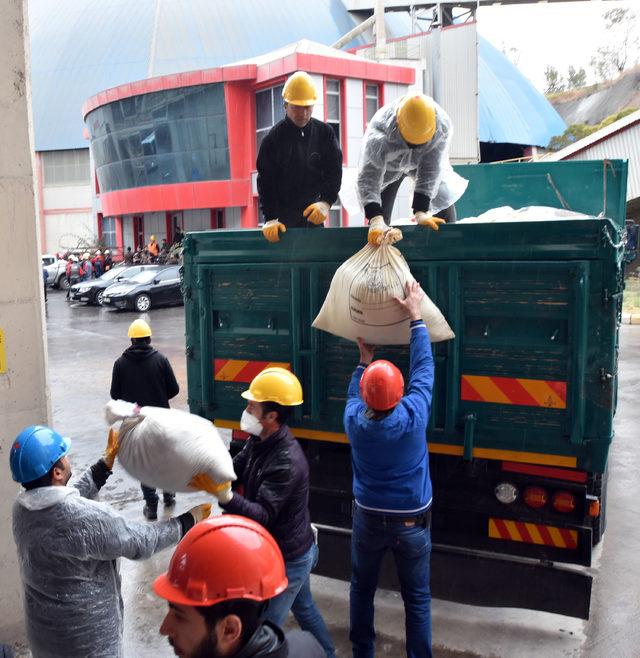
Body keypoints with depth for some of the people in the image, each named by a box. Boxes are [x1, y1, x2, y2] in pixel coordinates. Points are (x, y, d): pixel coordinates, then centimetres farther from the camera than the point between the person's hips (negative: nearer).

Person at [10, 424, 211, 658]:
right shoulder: (84, 517, -31)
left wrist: (107, 462, 14)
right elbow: (141, 543, -20)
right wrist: (189, 521, -6)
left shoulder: (22, 507, -9)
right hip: (86, 638, -7)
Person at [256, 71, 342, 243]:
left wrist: (326, 202, -19)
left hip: (314, 215, 2)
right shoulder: (273, 138, -5)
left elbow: (334, 171, -2)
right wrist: (271, 218, -17)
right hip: (283, 218, -2)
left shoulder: (325, 133, 0)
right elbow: (266, 182, -7)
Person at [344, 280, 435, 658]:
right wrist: (416, 317, -5)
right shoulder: (413, 417, -24)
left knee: (362, 589, 21)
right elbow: (424, 369, -11)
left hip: (368, 518, 2)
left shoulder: (354, 421, -17)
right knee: (417, 598, 14)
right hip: (412, 521, -2)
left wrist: (365, 360, 18)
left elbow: (355, 396, 9)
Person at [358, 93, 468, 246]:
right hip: (387, 165, -1)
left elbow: (430, 172, -35)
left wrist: (421, 213, -41)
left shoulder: (443, 125, -37)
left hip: (423, 162, 2)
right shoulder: (378, 134, -42)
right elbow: (368, 179, -42)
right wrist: (376, 220, -54)